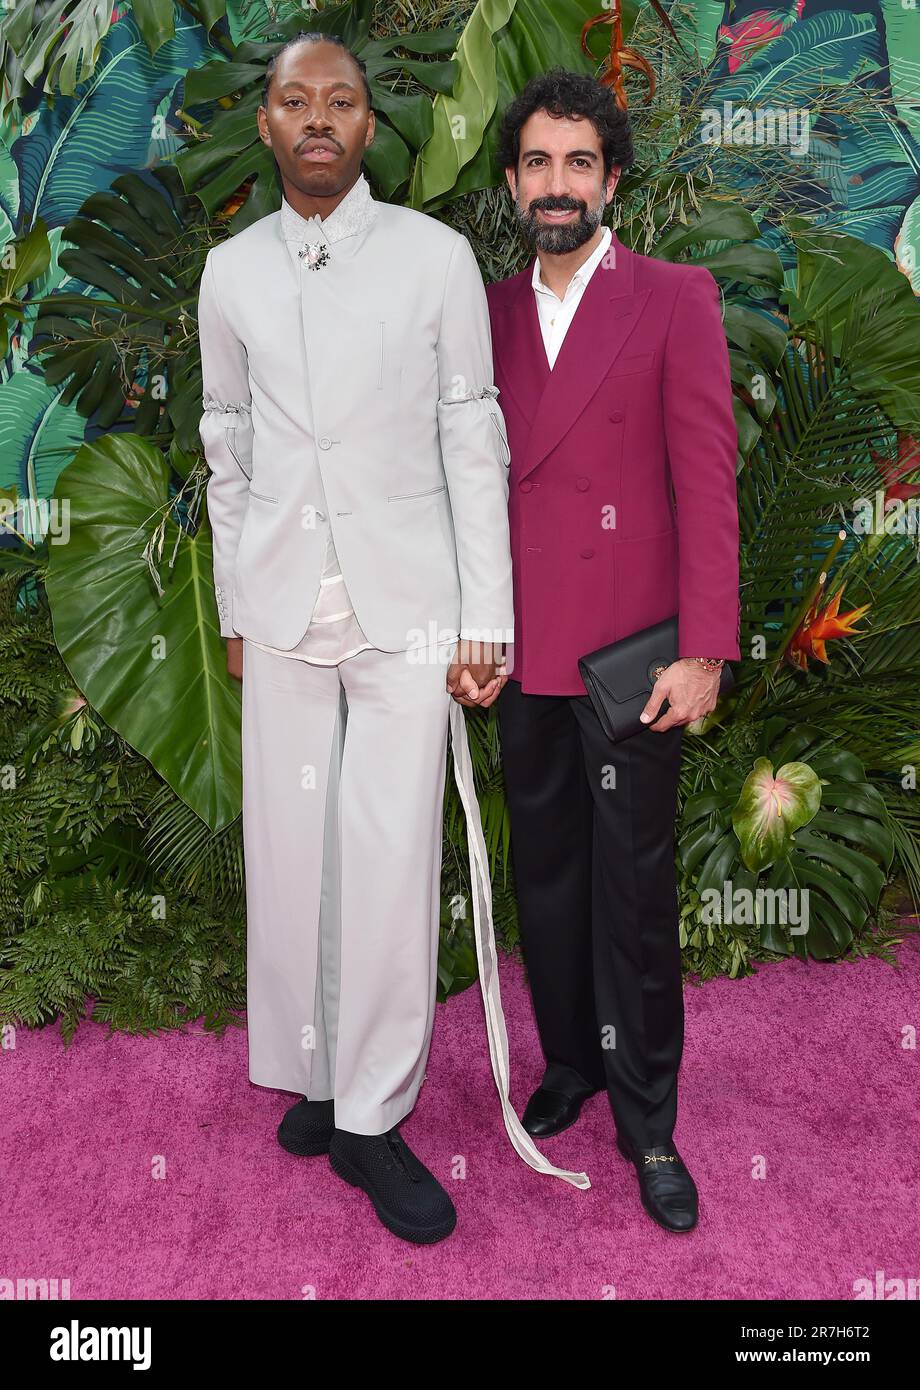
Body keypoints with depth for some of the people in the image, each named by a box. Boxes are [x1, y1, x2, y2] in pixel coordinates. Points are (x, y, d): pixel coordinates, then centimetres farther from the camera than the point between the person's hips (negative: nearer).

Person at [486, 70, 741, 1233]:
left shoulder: (676, 299, -1)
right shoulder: (491, 313, 11)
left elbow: (705, 478, -7)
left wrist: (703, 651, -13)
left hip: (629, 650, -4)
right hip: (524, 649, 4)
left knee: (634, 893, 4)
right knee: (545, 874, 14)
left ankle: (647, 1122, 20)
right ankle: (568, 1064, 34)